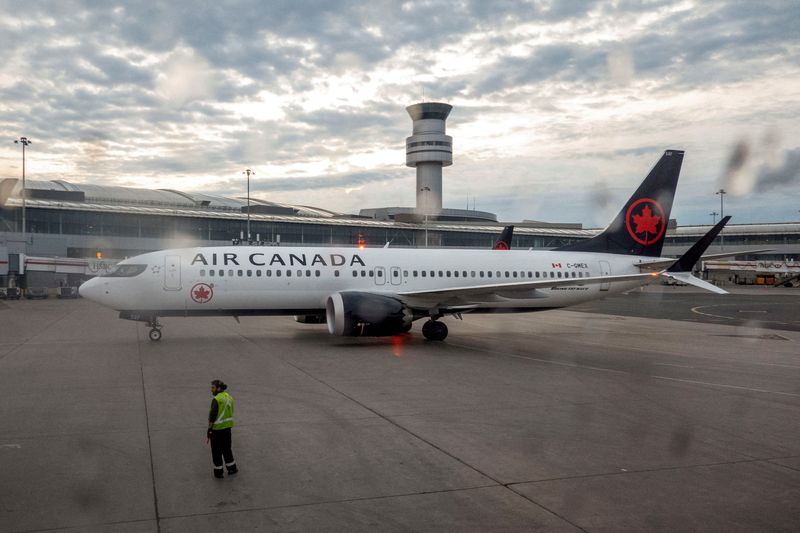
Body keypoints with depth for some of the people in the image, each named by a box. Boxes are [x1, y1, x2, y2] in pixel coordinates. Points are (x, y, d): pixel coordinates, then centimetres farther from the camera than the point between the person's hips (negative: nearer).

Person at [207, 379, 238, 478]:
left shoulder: (216, 399, -19)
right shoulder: (229, 397, 6)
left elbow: (212, 416, -21)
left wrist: (209, 429, -15)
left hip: (217, 428, -7)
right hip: (227, 426, 7)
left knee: (216, 451, 6)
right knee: (227, 448, 21)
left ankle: (218, 472, 14)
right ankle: (232, 468, 28)